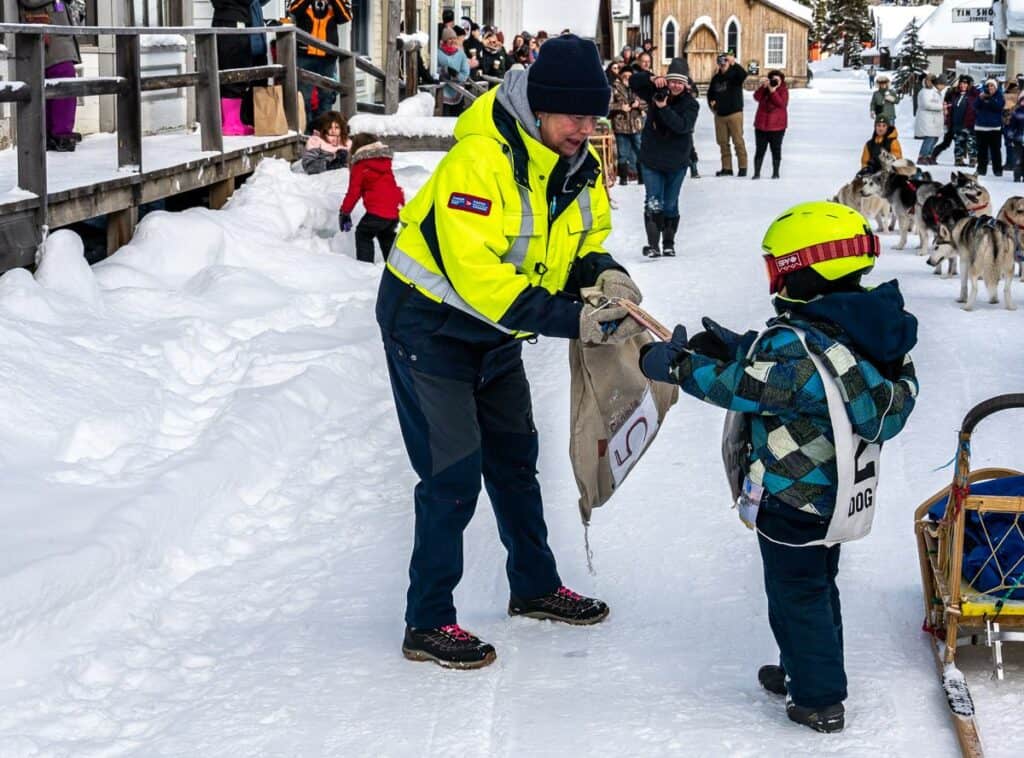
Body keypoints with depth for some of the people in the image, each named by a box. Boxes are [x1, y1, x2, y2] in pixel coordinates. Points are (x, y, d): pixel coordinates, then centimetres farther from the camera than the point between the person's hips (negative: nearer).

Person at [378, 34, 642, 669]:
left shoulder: (582, 165, -6)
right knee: (454, 473, -9)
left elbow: (584, 241, 5)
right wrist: (567, 319, -39)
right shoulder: (481, 158, -32)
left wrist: (603, 274, -19)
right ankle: (427, 625, 3)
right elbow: (475, 272, -36)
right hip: (429, 324, -8)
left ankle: (535, 586, 38)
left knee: (514, 457, 20)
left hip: (496, 329, 8)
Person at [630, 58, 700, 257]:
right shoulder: (656, 93, 0)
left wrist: (664, 108, -30)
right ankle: (653, 244, -12)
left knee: (670, 205, 10)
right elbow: (633, 81, -3)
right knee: (653, 203, -8)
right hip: (652, 158, 0)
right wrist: (652, 79, -20)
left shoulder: (690, 104, -7)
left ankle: (669, 243, 23)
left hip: (677, 162, 0)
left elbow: (683, 126, -22)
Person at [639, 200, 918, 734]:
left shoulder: (796, 344, -29)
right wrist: (734, 346, 5)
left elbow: (745, 387, -24)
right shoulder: (870, 329, -1)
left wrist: (678, 366, -15)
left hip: (791, 498, -9)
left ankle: (819, 700, 14)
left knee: (796, 595, 6)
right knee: (819, 586, 24)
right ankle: (809, 671, 39)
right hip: (840, 494, 9)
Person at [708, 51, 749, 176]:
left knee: (738, 141, -5)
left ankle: (742, 167, -1)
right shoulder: (716, 78, 13)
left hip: (734, 113, -6)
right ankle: (726, 168, 13)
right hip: (719, 114, 6)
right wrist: (711, 102, 10)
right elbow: (710, 93, 28)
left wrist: (734, 64, -33)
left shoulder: (735, 74, -4)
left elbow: (744, 74, -29)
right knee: (723, 142, 7)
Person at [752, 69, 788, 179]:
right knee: (760, 149, 1)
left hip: (777, 126, -2)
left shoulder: (783, 90, 0)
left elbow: (781, 103, -17)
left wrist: (773, 91, -24)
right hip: (761, 125, 2)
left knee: (776, 149, 3)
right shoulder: (764, 89, 8)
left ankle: (775, 172, 10)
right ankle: (757, 172, 4)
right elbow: (757, 97, -10)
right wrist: (763, 86, -22)